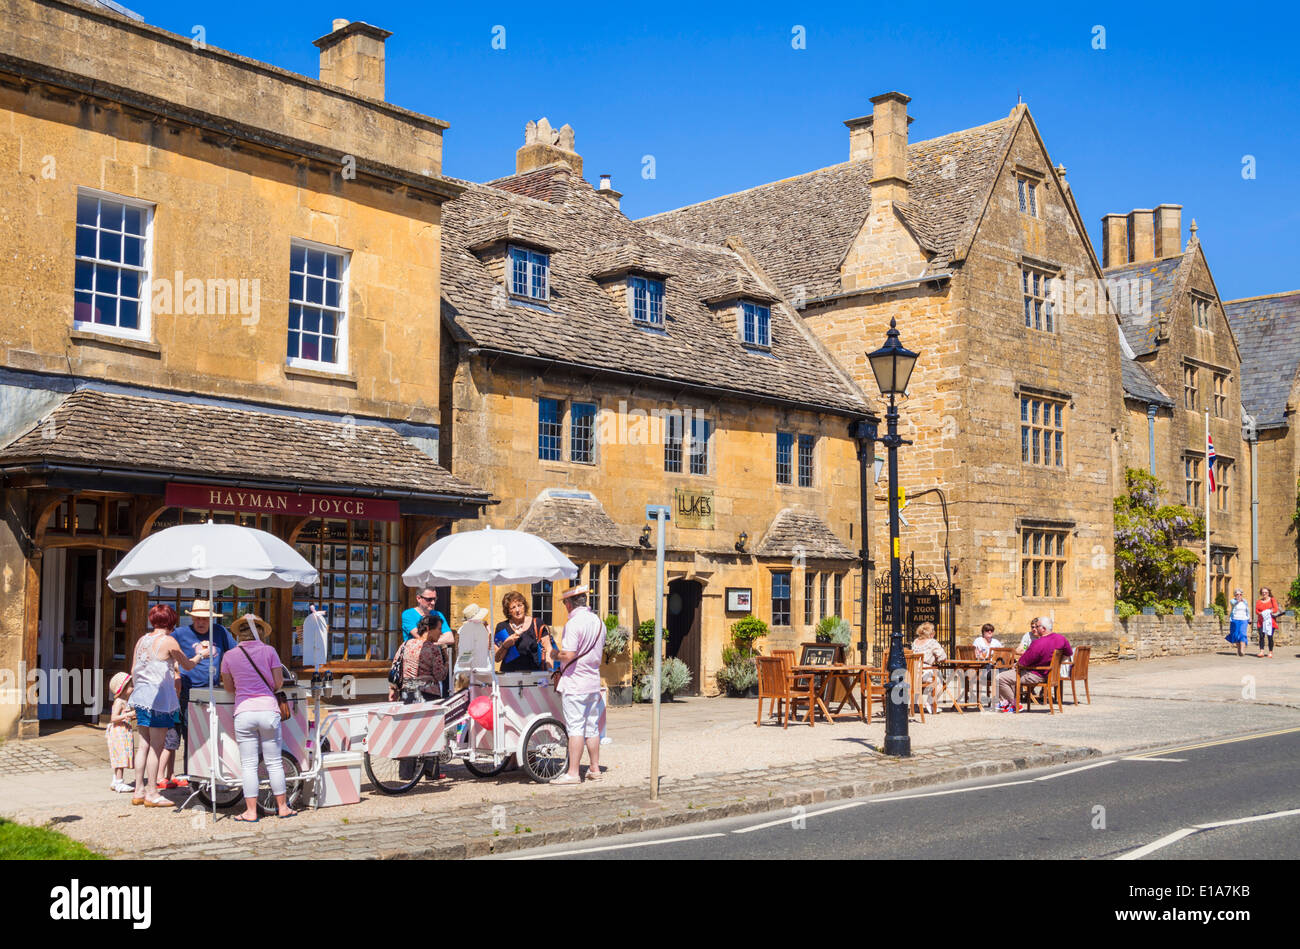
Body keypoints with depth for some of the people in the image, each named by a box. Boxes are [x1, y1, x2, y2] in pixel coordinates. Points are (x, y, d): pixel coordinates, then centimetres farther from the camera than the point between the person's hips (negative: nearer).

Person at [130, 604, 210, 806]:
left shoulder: (142, 640, 12)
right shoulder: (168, 641, -9)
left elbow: (133, 672, 16)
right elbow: (187, 665, 1)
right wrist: (200, 655, 20)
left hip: (141, 697, 7)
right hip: (160, 698, -7)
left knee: (144, 745, 11)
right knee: (156, 746, -2)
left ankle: (139, 791, 14)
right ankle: (151, 793, 1)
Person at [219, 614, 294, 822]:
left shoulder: (230, 656, 5)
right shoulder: (269, 651, 2)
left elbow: (228, 687, 13)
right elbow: (278, 683, 3)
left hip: (244, 711, 0)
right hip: (268, 709, 0)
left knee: (248, 765, 5)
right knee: (274, 762, 9)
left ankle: (251, 811, 6)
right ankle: (282, 807, 18)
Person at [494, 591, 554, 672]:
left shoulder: (537, 624, 5)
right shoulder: (502, 627, 7)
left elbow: (549, 650, 2)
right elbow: (497, 659, 8)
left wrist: (550, 672, -11)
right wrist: (505, 645, -9)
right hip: (509, 673, 1)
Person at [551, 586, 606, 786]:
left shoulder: (573, 623, -16)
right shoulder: (598, 622, 11)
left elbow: (568, 655, -22)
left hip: (574, 683, -8)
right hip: (593, 681, 8)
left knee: (575, 727, -6)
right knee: (592, 726, 13)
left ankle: (573, 773, -5)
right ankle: (594, 769, 19)